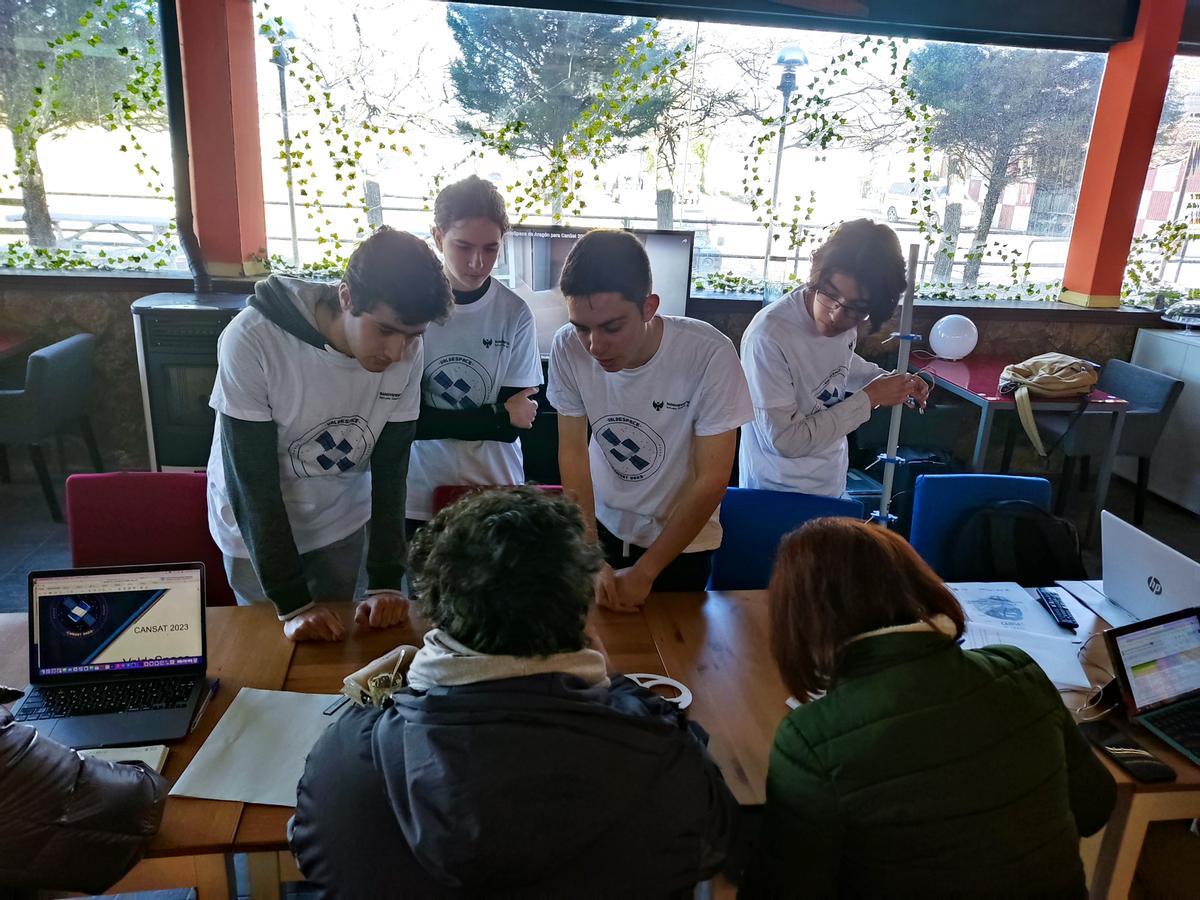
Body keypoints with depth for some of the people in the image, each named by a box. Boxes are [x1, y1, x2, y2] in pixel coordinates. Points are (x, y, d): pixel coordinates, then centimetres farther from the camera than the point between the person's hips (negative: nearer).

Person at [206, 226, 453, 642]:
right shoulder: (251, 339, -31)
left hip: (341, 524, 3)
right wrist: (292, 603, -27)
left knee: (335, 646, 19)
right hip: (256, 527, -3)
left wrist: (386, 581, -17)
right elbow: (253, 483, -26)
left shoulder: (406, 352, -20)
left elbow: (390, 470, -11)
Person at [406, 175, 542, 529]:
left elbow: (511, 427, -6)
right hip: (419, 497, -1)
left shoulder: (515, 314, -8)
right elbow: (407, 420, -12)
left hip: (496, 494, 1)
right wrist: (499, 417, -12)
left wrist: (440, 422, -16)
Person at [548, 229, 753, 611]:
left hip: (683, 540, -2)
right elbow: (573, 452, -10)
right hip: (600, 526, 2)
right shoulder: (567, 348, -19)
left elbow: (712, 479, -22)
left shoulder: (709, 354, -28)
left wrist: (644, 572, -18)